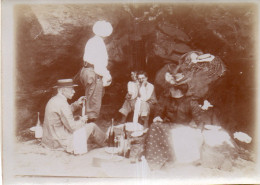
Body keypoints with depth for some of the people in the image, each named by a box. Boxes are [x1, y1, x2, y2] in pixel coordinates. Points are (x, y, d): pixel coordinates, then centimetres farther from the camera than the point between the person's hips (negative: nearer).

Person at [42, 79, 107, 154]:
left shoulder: (53, 100, 6)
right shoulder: (62, 103, -24)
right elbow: (72, 127, -22)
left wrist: (77, 103, 14)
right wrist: (82, 121, -3)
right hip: (61, 142, -10)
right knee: (92, 126, 1)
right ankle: (105, 143, 26)